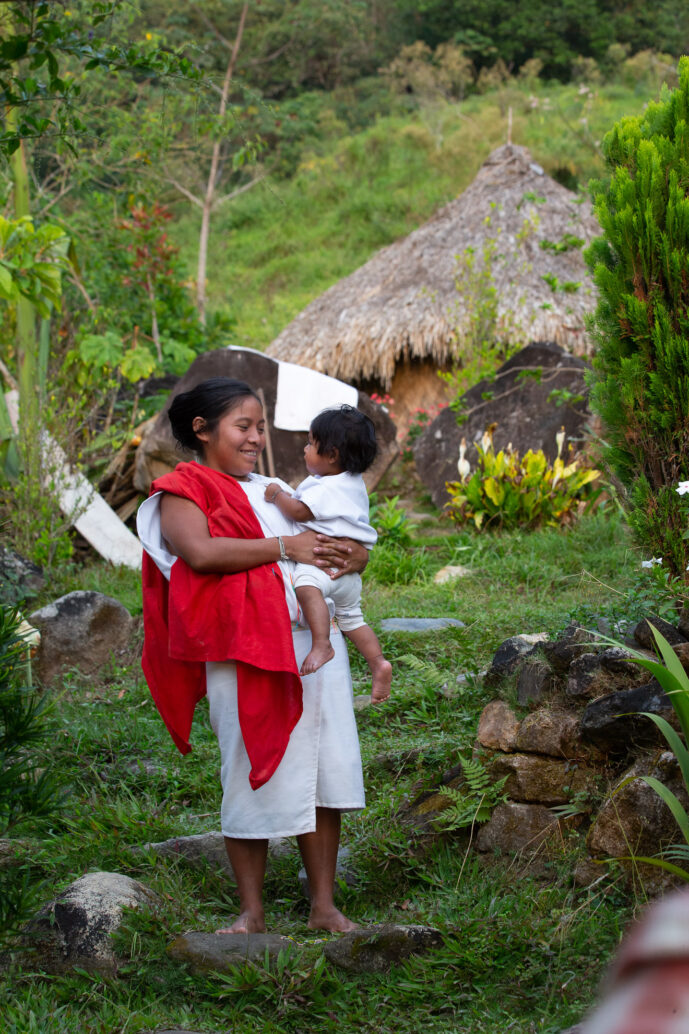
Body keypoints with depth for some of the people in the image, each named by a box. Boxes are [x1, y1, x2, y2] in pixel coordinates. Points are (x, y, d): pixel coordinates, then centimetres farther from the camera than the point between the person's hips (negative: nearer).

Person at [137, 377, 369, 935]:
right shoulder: (184, 489, 4)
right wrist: (284, 547, -13)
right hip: (244, 651, -6)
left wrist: (351, 556, 2)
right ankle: (252, 913, 10)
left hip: (315, 643, 6)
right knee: (254, 776, -1)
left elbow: (347, 544, 27)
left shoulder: (274, 492, 25)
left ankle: (324, 908, 12)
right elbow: (199, 552, -17)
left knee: (324, 773, 4)